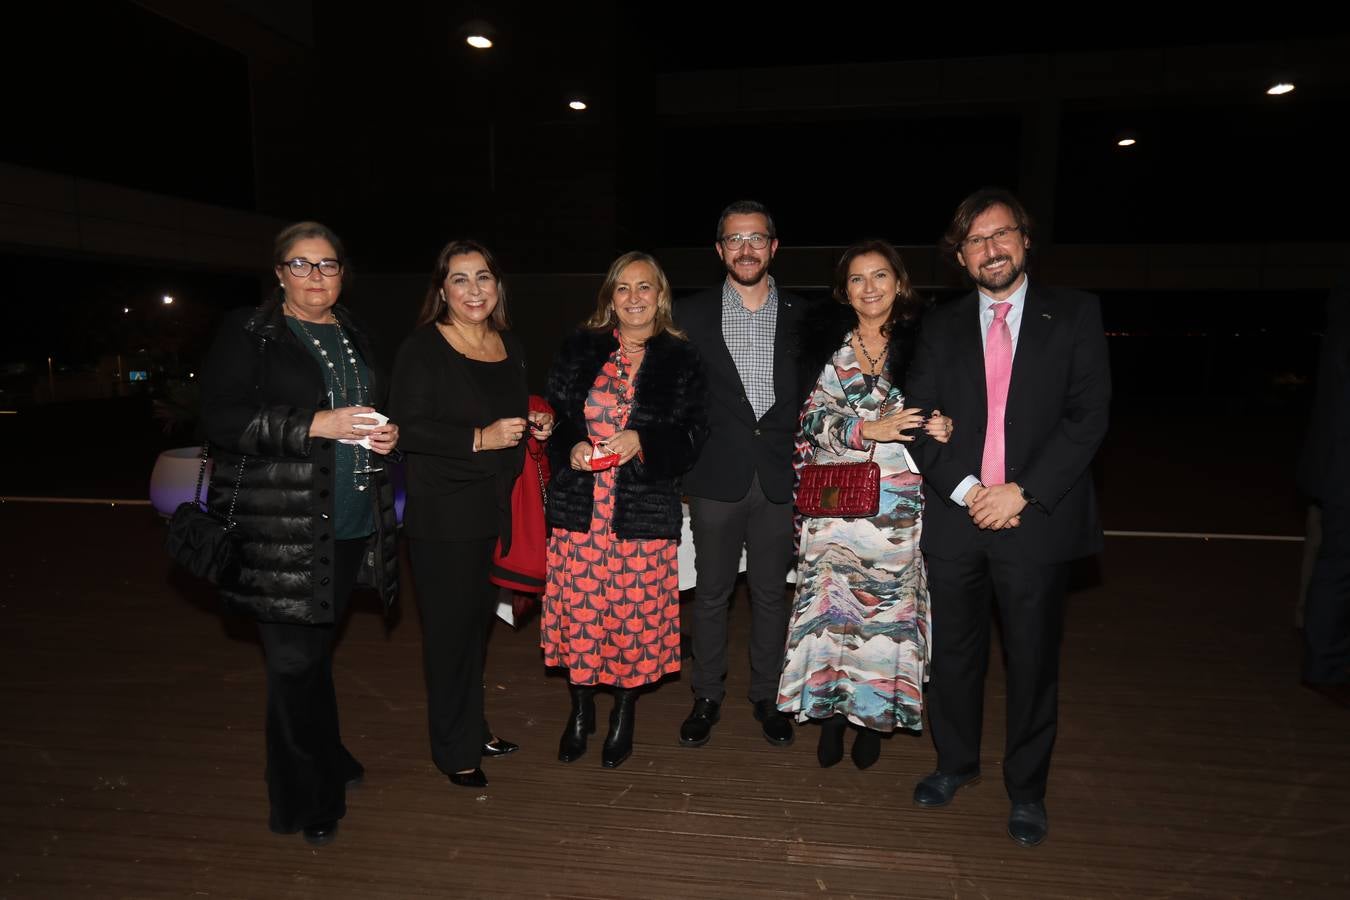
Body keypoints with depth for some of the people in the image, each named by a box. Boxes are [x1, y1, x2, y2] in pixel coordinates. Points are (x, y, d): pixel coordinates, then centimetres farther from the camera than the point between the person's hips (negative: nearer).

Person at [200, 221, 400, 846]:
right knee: (295, 661, 0)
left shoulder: (353, 336, 16)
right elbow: (221, 419, -12)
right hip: (280, 531, -5)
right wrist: (317, 424, -21)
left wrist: (385, 433, 3)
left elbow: (373, 408, 27)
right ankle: (308, 801, 18)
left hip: (350, 525, 5)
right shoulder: (246, 335, -3)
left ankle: (327, 764, 35)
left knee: (316, 651, 17)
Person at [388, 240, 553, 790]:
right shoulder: (423, 348, -10)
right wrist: (480, 439, -25)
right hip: (443, 514, -6)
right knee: (449, 628, 2)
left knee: (479, 620, 17)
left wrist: (535, 425, 3)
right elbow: (407, 429, -17)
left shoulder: (511, 347, 10)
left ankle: (473, 728, 34)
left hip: (496, 510, 7)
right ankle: (454, 750, 18)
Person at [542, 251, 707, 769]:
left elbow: (694, 432, 0)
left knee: (636, 614, 5)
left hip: (644, 513, -1)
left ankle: (624, 716, 29)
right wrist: (571, 446, -11)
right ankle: (580, 711, 30)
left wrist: (642, 441, -16)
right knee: (578, 610, 6)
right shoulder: (579, 350, 7)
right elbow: (552, 415, 10)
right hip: (579, 508, 2)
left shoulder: (681, 360, 3)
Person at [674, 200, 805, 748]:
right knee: (711, 593, 10)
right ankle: (707, 696, 26)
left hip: (780, 477, 1)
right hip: (716, 477, 0)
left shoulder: (801, 317, 5)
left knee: (771, 592, 12)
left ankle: (767, 694, 29)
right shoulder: (691, 315, 3)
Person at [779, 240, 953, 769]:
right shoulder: (826, 343, 6)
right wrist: (868, 430, -16)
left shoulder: (922, 341, 5)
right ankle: (830, 711, 19)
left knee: (889, 602, 4)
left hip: (897, 504, 0)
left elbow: (937, 415, 8)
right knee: (832, 601, 1)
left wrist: (943, 428, -15)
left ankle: (874, 716, 22)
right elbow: (814, 418, -1)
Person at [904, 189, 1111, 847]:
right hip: (954, 516, 2)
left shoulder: (1073, 314, 4)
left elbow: (1088, 414, -5)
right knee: (953, 651, 13)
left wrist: (1022, 492, -14)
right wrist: (966, 490, -11)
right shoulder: (941, 326, 9)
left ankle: (1027, 789, 27)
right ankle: (956, 761, 34)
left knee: (1033, 661, 8)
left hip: (1036, 519, -2)